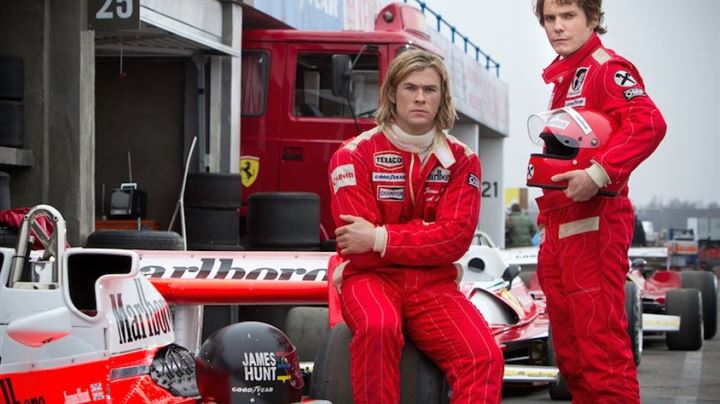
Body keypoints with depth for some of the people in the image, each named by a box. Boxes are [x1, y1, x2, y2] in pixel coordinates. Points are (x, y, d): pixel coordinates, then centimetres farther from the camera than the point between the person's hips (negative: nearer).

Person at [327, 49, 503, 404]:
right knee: (378, 327, -37)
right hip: (372, 278, -2)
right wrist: (430, 231, -7)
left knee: (485, 357, -23)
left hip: (434, 285, 3)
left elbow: (456, 239, -7)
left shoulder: (461, 160, 7)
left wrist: (381, 239, -15)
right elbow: (361, 245, -9)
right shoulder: (355, 155, -1)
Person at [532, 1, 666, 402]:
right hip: (560, 227, 10)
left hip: (592, 223, -10)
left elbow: (649, 124, -22)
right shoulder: (563, 77, 19)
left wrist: (599, 174, -28)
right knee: (570, 349, 15)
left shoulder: (607, 67, -7)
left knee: (600, 340, -12)